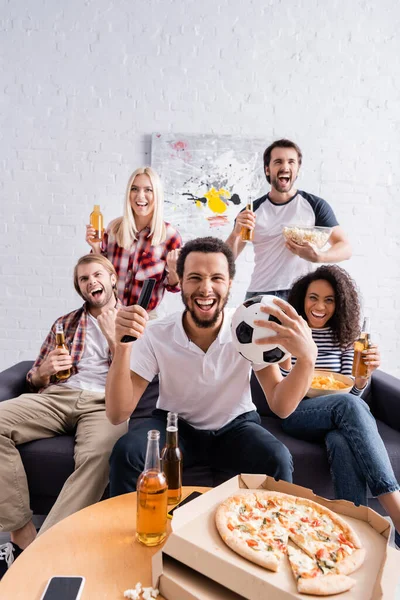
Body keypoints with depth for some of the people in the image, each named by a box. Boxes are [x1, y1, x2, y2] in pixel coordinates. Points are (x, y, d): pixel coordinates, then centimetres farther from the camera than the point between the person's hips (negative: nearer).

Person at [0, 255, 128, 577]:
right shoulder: (65, 322, 24)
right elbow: (35, 380, 24)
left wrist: (112, 335, -2)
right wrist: (42, 371, 0)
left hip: (106, 403, -3)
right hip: (57, 396, 4)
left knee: (99, 452, -38)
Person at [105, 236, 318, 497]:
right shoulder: (155, 334, -17)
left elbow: (280, 405, -21)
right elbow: (118, 414, -21)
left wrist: (307, 358, -42)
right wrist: (122, 348, -37)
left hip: (236, 426, 0)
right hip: (175, 425, 0)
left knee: (278, 459, -28)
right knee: (125, 453, -27)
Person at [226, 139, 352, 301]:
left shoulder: (315, 205, 1)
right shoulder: (253, 210, 5)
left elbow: (345, 248, -1)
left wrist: (319, 256, -21)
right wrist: (235, 234, -17)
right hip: (259, 294, 1)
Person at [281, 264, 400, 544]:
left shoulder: (345, 335, 10)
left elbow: (352, 392, 5)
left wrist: (365, 374, -18)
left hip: (338, 414, 3)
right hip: (297, 414, -3)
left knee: (343, 443, -37)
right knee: (348, 406, -36)